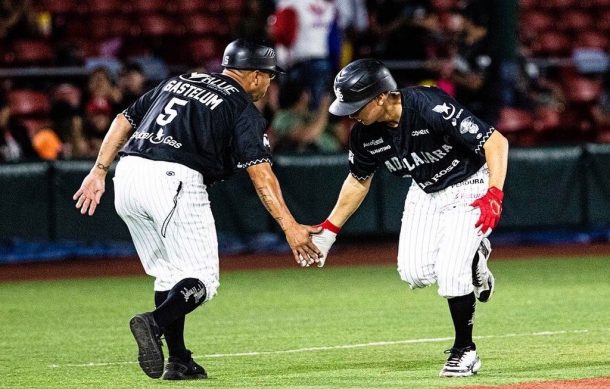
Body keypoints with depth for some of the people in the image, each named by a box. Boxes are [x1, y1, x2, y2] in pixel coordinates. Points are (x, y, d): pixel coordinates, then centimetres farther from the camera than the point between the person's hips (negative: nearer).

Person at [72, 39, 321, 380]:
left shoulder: (177, 83, 25)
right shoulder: (243, 109, 6)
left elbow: (124, 120, 21)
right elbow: (261, 173, -6)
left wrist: (99, 171, 21)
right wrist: (290, 226, -10)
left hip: (128, 174, 7)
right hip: (174, 180, -7)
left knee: (171, 275, 18)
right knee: (202, 280, -3)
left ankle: (179, 361, 10)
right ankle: (155, 323, -29)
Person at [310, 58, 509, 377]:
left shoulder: (432, 109, -34)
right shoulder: (365, 135, -14)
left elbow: (496, 141, -31)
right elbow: (358, 181, 6)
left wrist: (494, 195, -41)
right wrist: (328, 231, 4)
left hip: (468, 187, -6)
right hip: (424, 193, 6)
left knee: (450, 272, -18)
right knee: (414, 273, -10)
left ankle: (464, 351, 3)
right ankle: (472, 256, 21)